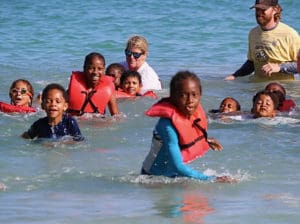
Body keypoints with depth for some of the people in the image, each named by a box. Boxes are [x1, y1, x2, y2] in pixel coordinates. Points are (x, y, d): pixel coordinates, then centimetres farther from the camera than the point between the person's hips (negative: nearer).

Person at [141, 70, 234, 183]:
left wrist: (205, 140, 11)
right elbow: (177, 166, -30)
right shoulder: (168, 124, -27)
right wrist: (211, 179, -30)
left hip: (176, 175, 7)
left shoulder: (194, 112, -3)